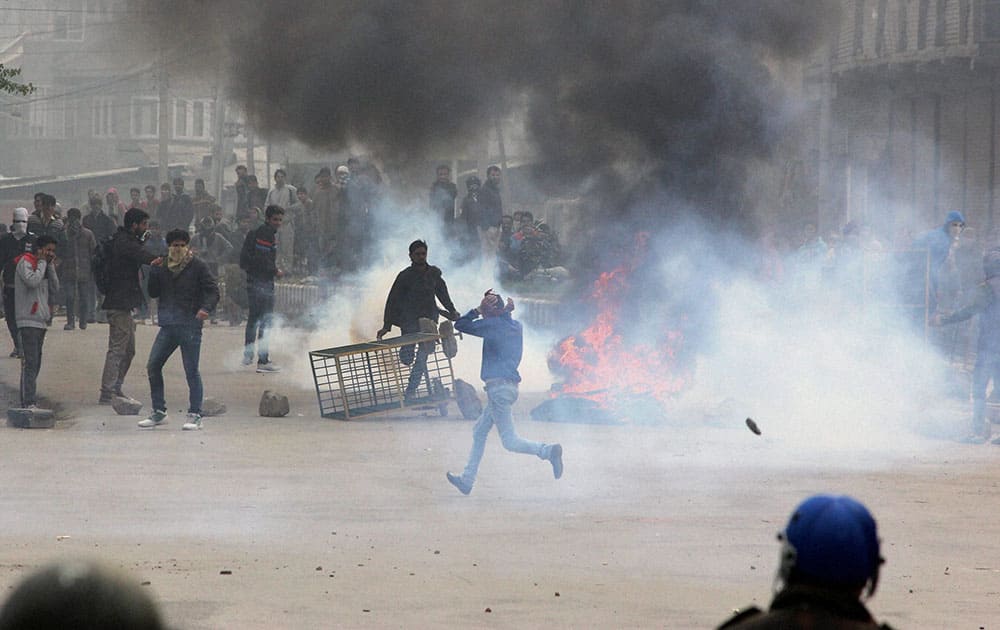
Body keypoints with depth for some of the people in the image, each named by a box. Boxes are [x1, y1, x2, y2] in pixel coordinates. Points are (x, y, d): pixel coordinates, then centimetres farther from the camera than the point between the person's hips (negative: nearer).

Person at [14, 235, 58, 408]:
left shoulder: (44, 266, 19)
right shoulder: (25, 262, -6)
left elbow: (55, 290, 10)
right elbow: (32, 281, -24)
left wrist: (50, 266, 4)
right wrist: (42, 262, -11)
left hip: (41, 321, 9)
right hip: (28, 321, -9)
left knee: (35, 363, 9)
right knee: (30, 362, -14)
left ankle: (30, 400, 12)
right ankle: (27, 402, -18)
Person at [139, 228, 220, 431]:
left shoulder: (197, 266, -2)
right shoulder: (162, 267, 11)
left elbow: (213, 291, -5)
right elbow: (153, 292, 12)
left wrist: (206, 308, -24)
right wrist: (154, 272, -4)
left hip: (190, 325, -5)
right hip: (168, 326, 5)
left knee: (191, 370, -4)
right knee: (153, 366, 3)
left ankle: (195, 415, 2)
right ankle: (159, 412, 13)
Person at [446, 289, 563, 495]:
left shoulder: (492, 324, -11)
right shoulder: (515, 326, 10)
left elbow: (460, 325, -3)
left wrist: (477, 310, 4)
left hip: (498, 386, -9)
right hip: (510, 385, 9)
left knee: (510, 441, -10)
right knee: (479, 432, 19)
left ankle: (548, 450, -27)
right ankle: (467, 480, 23)